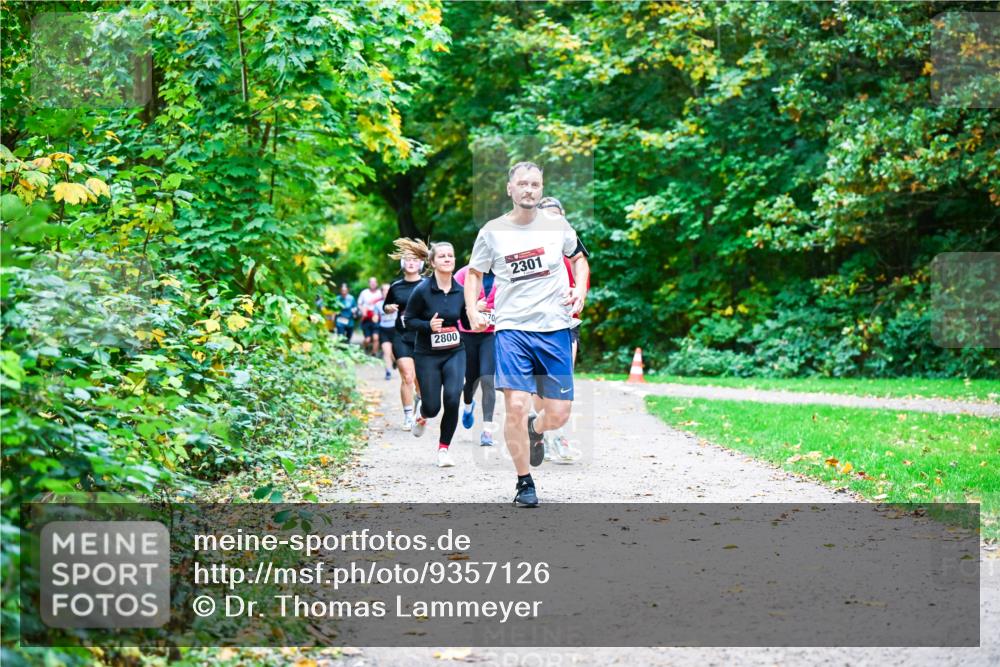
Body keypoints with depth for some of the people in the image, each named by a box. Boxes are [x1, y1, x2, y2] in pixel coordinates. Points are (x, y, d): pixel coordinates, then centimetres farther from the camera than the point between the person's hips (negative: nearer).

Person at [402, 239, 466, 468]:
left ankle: (444, 448, 3)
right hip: (427, 356, -2)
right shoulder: (422, 290, -13)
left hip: (454, 354, 2)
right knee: (433, 406, 1)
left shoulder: (460, 291, -2)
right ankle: (422, 417, 42)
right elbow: (408, 321, -5)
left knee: (452, 399, -16)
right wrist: (428, 325, -23)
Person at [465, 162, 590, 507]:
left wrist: (581, 289, 4)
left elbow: (579, 258, 22)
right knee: (516, 407, -13)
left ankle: (535, 430, 38)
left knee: (558, 414, 0)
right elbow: (474, 272, 13)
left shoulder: (557, 225, 4)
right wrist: (472, 311, -2)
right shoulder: (492, 231, 1)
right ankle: (524, 482, 6)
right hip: (512, 329, -1)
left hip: (554, 329, 2)